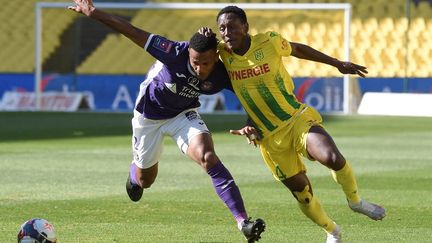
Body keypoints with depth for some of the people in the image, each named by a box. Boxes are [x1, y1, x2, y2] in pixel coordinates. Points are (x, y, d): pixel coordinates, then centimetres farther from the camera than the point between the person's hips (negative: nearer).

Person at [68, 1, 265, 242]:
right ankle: (134, 172, 57)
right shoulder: (175, 53, -36)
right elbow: (134, 32, -31)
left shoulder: (222, 75, -29)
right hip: (149, 114, 0)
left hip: (184, 114, 0)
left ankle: (244, 222, -32)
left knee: (209, 158, -28)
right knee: (145, 181, 16)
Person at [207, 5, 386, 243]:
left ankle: (355, 200, 1)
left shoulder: (269, 41, -11)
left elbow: (297, 49, 9)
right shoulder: (223, 53, -6)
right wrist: (205, 38, -9)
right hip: (269, 137, 2)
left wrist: (338, 63, 18)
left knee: (333, 158, -28)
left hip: (298, 119, -2)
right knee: (301, 191, 4)